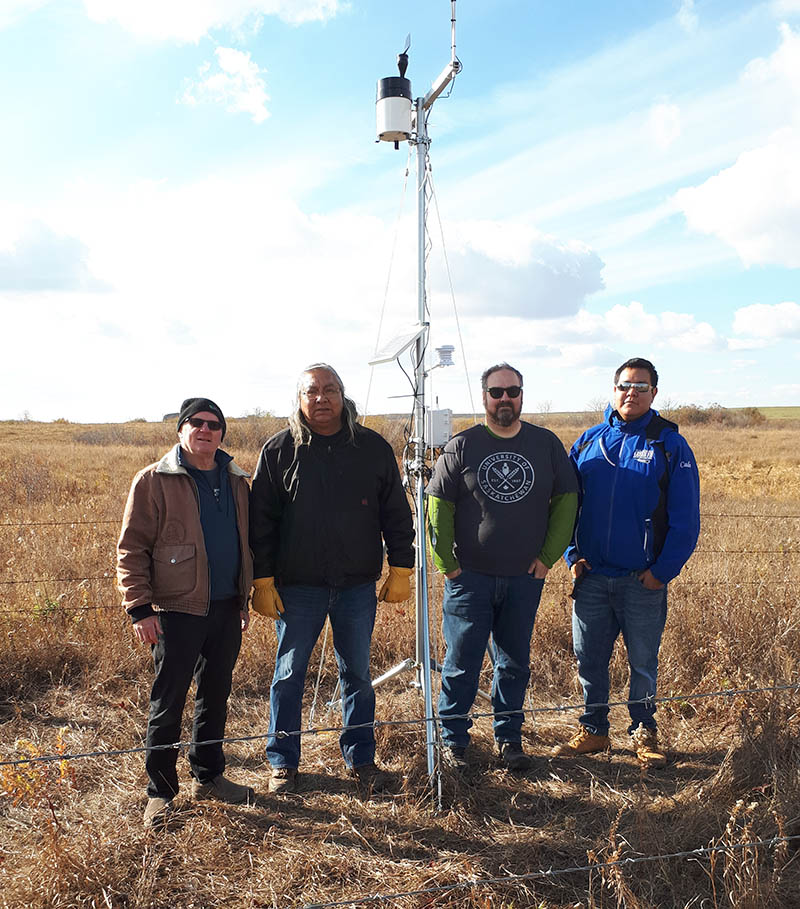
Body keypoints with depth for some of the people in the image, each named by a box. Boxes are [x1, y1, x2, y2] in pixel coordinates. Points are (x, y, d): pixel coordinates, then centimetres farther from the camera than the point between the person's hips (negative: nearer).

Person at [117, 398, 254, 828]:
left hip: (226, 609, 5)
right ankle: (159, 792, 18)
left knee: (216, 695, 15)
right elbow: (131, 548, -7)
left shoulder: (235, 481, 11)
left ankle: (208, 776, 31)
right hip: (177, 610, -5)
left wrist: (245, 598, 16)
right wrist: (140, 607, -12)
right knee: (168, 702, 3)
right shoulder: (154, 480, -5)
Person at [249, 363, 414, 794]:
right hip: (297, 585, -1)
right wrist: (263, 581, -5)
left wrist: (400, 570, 4)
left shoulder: (373, 448, 2)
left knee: (357, 674, 12)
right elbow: (261, 521, 0)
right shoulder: (279, 450, -2)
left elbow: (396, 513, 8)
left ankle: (361, 759, 28)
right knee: (288, 676, 9)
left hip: (357, 585, 1)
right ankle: (282, 763, 26)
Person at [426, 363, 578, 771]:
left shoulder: (546, 444, 4)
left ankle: (509, 738, 28)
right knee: (462, 662, 4)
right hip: (470, 577, -2)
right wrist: (447, 564, -4)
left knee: (515, 663, 12)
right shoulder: (462, 446, -1)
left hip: (525, 578, 2)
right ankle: (453, 740, 19)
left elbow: (566, 500, 8)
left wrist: (548, 555, 1)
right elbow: (438, 505, 0)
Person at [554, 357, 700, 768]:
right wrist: (572, 555, 2)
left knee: (643, 662, 11)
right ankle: (593, 730, 28)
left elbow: (685, 518, -3)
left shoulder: (670, 446, -2)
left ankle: (644, 732, 29)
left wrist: (663, 570, -9)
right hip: (591, 577, 3)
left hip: (643, 580, -2)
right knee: (588, 658, 11)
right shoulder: (588, 442, 6)